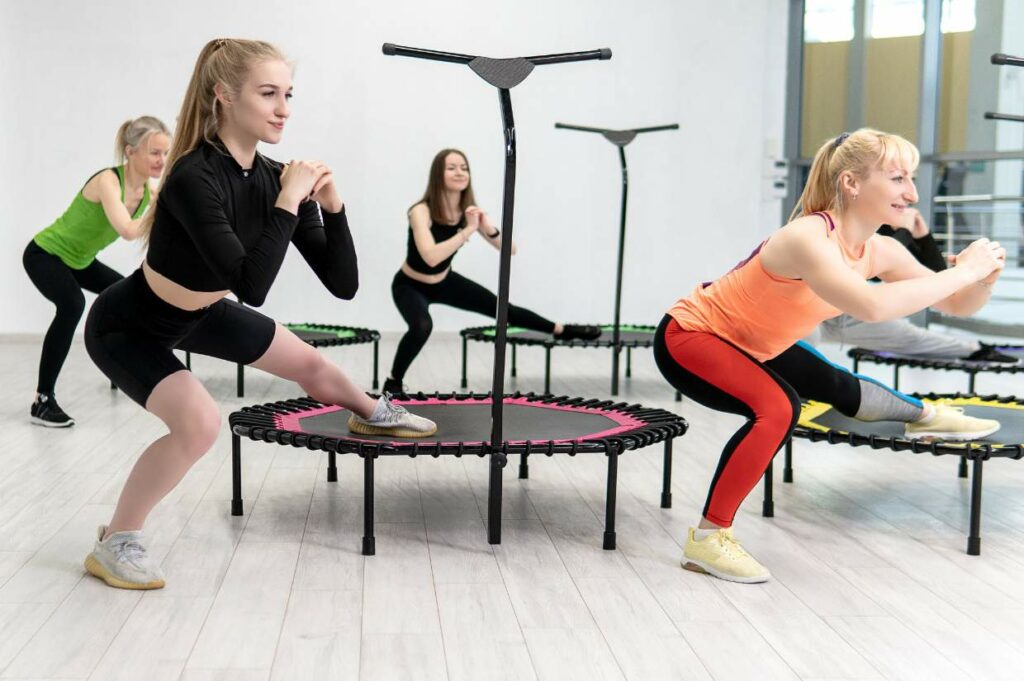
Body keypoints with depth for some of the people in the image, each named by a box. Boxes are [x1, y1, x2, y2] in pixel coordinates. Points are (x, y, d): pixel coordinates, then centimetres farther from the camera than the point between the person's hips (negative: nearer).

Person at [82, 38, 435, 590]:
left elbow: (343, 284, -13)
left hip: (198, 314, 7)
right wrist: (288, 202, -39)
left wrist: (331, 205, -26)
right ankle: (114, 543, -7)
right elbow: (251, 286, -42)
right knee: (200, 421, -29)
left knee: (307, 363, 19)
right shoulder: (194, 178, -36)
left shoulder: (276, 177, -15)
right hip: (127, 326, -7)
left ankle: (371, 413, 52)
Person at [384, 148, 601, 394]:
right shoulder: (421, 211, -30)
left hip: (445, 282, 6)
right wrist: (468, 230, -45)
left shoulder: (469, 210, -13)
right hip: (410, 286, -5)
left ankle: (561, 330, 29)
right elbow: (431, 257, -47)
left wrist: (487, 228, -32)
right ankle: (393, 382, -13)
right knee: (422, 326, -35)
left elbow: (510, 249, -13)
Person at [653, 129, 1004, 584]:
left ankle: (925, 416, 56)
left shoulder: (879, 252, -10)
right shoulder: (807, 238, -35)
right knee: (776, 407, -32)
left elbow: (958, 306, 0)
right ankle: (706, 539, -21)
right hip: (687, 337, -8)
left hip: (750, 345, 9)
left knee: (836, 385, 26)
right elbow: (872, 307, -53)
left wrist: (983, 276, -21)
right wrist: (961, 272, -43)